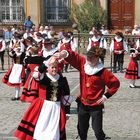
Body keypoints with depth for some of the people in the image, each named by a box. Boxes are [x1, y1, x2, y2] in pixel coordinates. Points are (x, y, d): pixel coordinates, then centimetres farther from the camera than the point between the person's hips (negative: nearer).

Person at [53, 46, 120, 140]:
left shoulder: (103, 72, -14)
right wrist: (65, 53, -34)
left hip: (96, 106, -5)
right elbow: (73, 57, -11)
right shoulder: (83, 64, -2)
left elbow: (115, 83, -8)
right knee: (81, 129, 17)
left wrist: (106, 96, -8)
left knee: (98, 130, -1)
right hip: (82, 104, 5)